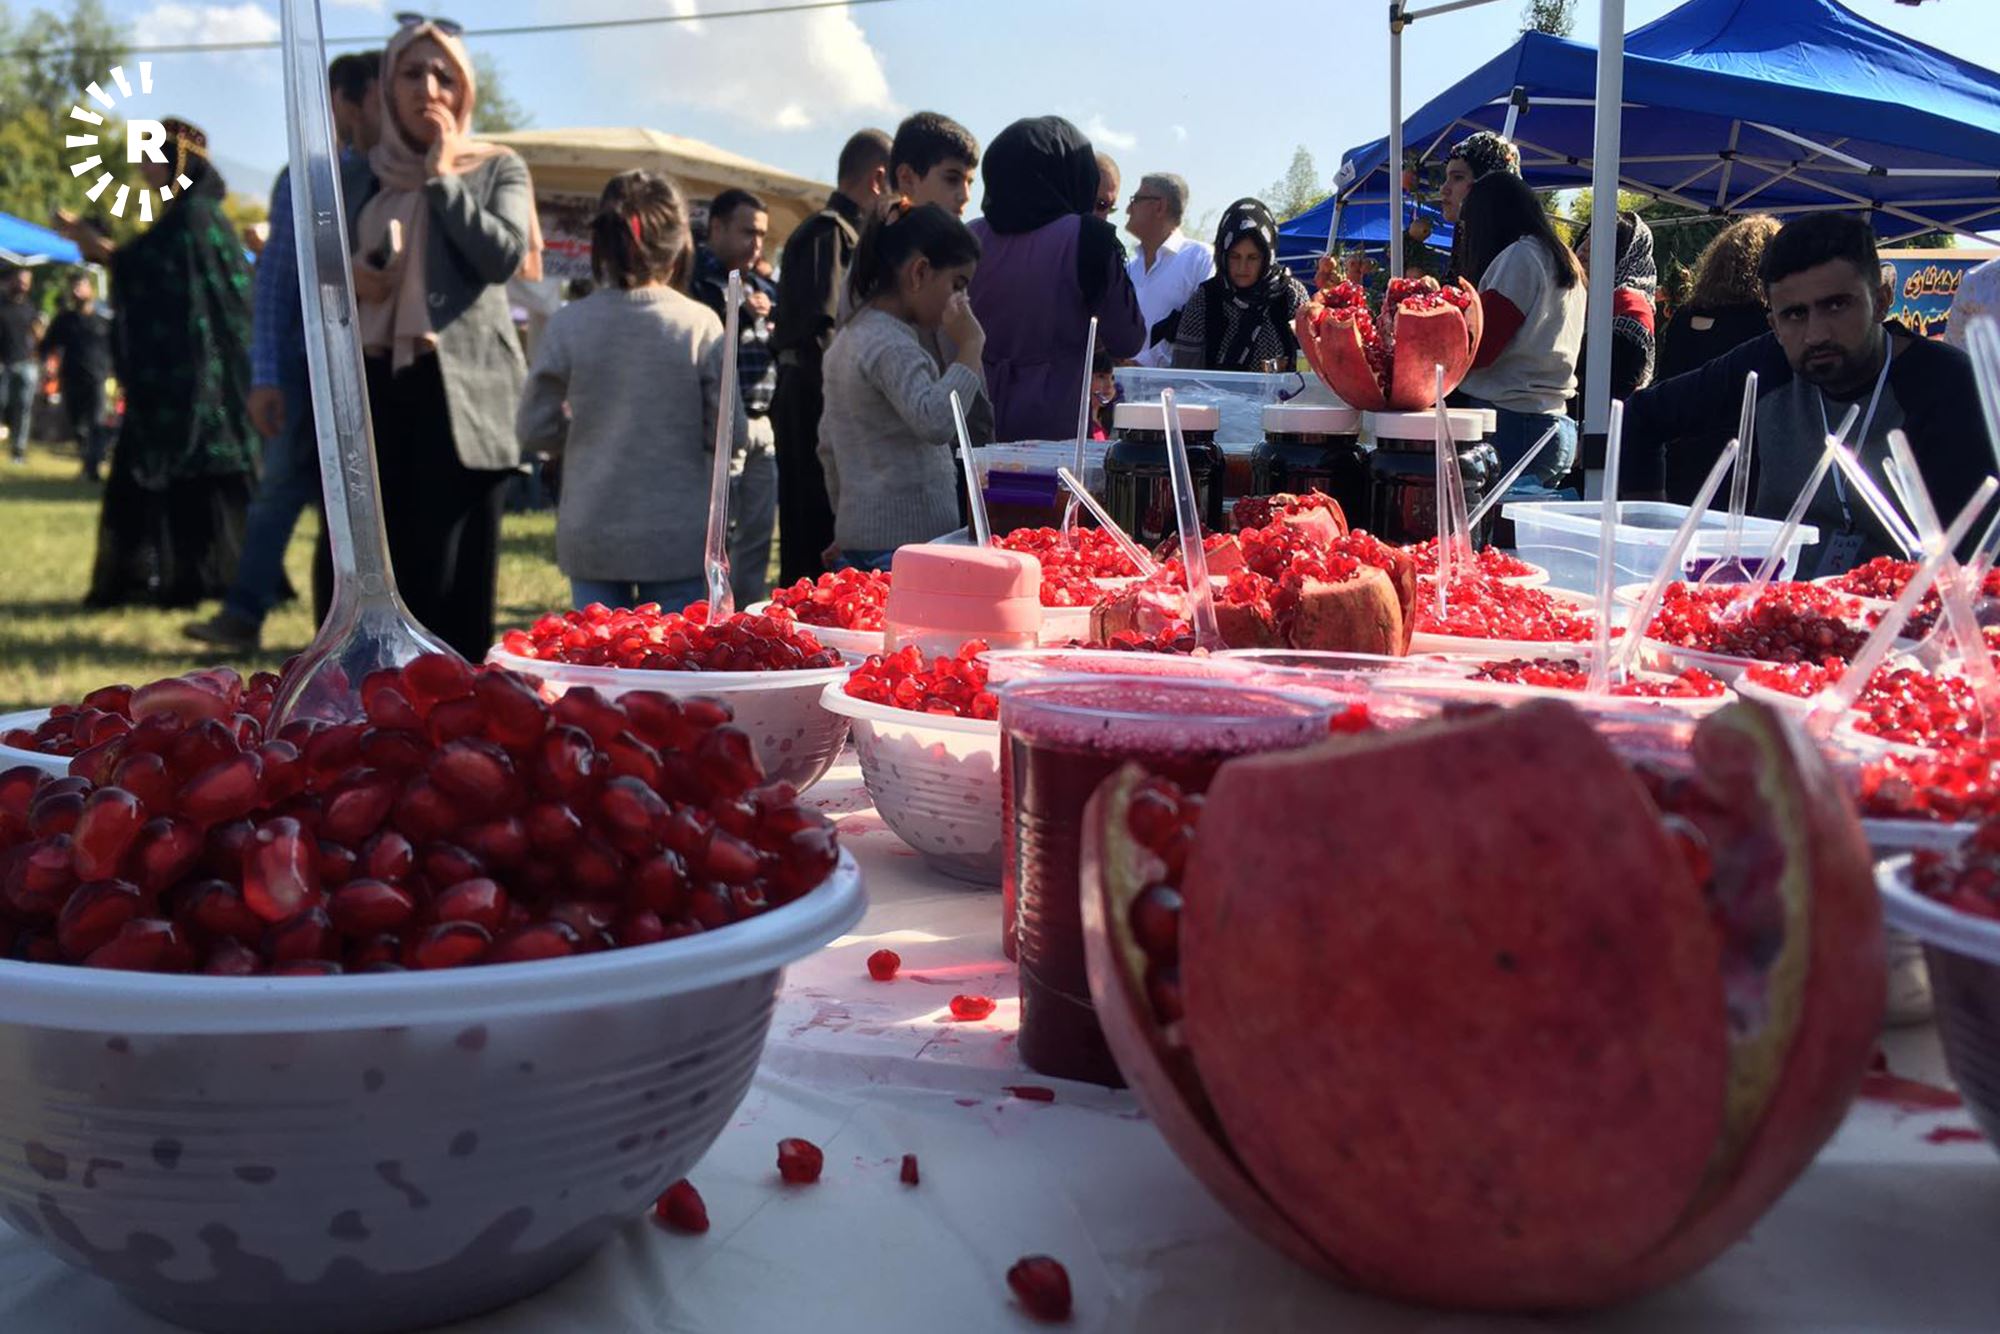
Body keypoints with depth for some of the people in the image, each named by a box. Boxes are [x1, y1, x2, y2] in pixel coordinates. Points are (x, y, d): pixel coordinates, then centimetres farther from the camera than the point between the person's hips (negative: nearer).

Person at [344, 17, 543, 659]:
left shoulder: (498, 169, 8)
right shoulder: (365, 176, 18)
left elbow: (505, 256, -10)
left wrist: (442, 177, -4)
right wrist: (347, 276, 1)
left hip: (462, 389, -4)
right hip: (376, 385, 4)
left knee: (453, 573, -7)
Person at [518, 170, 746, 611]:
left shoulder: (568, 325, -4)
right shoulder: (700, 325, -9)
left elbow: (534, 429, 1)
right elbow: (730, 434, -7)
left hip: (590, 537, 2)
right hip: (680, 539, -1)